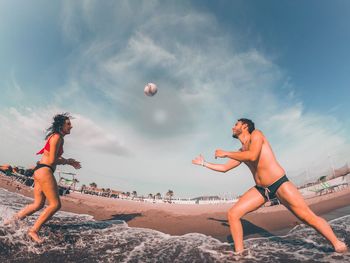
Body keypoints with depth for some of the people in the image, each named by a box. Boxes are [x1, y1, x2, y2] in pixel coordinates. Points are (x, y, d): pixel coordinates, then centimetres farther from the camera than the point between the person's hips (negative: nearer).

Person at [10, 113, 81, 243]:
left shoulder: (57, 137, 17)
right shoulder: (57, 137, -13)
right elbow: (52, 160, -17)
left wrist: (69, 162, 13)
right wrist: (68, 161, -3)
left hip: (40, 171, 10)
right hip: (44, 170, -10)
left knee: (38, 204, 17)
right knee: (55, 204, -7)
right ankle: (34, 231, 1)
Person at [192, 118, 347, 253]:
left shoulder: (256, 134, -7)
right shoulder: (240, 152, 14)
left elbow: (252, 156, -27)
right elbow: (224, 168, 20)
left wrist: (225, 154, -18)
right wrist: (204, 163, 20)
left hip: (280, 184, -6)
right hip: (260, 189, 6)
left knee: (308, 217, -7)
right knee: (233, 214, -6)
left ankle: (338, 244, 18)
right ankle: (239, 253, 3)